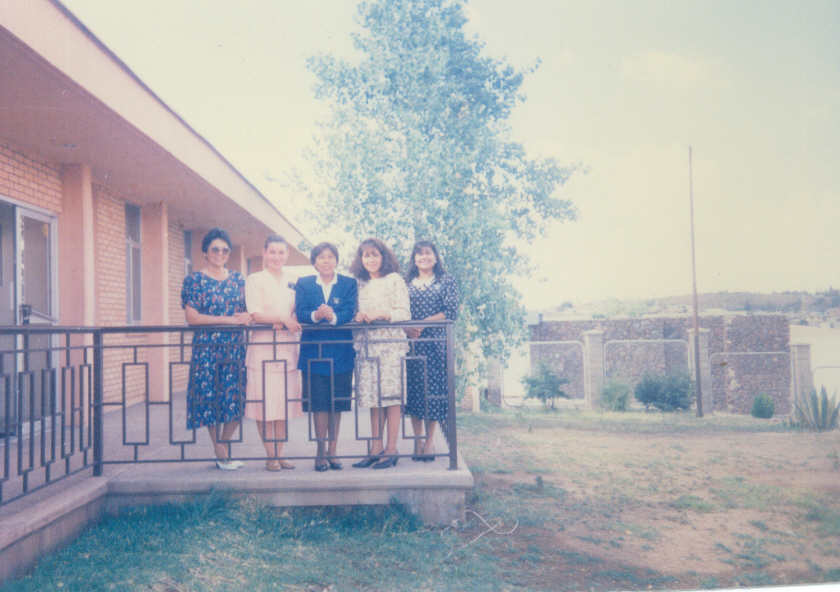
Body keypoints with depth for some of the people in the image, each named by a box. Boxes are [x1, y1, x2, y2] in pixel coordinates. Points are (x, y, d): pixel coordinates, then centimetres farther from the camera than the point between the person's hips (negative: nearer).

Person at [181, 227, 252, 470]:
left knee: (236, 400, 1)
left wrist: (246, 316, -6)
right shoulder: (194, 280, 1)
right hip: (207, 349, -4)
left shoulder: (238, 279, 13)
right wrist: (229, 319, -14)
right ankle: (222, 456, 10)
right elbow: (192, 317, -8)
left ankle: (222, 446, 20)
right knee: (211, 400, 0)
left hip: (235, 349, 4)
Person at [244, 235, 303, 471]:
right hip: (263, 346, -4)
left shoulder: (292, 282, 14)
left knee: (283, 402, 6)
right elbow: (256, 314, -7)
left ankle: (279, 454, 13)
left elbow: (297, 314, 15)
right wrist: (283, 319, -13)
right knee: (264, 404, -4)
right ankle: (271, 456, 4)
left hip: (287, 346, 4)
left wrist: (291, 322, -6)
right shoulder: (254, 280, 2)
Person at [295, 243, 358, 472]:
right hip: (313, 350, 0)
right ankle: (321, 452, 9)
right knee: (319, 403, 0)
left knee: (337, 403, 5)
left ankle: (332, 451, 15)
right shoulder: (303, 284, 8)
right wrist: (316, 315, -26)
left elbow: (349, 313, -7)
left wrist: (333, 317, -28)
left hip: (341, 351, 1)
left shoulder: (349, 284, 7)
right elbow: (300, 314, -5)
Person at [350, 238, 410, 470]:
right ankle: (376, 448, 9)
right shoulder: (358, 284, 16)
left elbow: (404, 313, -3)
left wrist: (380, 314, -16)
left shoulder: (394, 280, 3)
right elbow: (351, 311, 18)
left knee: (391, 395, -6)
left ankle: (391, 449, -2)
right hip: (366, 344, 4)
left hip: (390, 343, -4)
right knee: (373, 398, 4)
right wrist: (358, 316, -5)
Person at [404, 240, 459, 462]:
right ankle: (417, 440, 7)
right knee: (413, 387, 0)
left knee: (434, 386, -2)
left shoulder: (446, 281, 6)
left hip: (436, 342, -2)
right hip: (411, 342, 2)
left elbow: (451, 312, -5)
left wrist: (422, 323, -13)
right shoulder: (406, 283, 13)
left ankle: (430, 440, 6)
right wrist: (407, 328, -14)